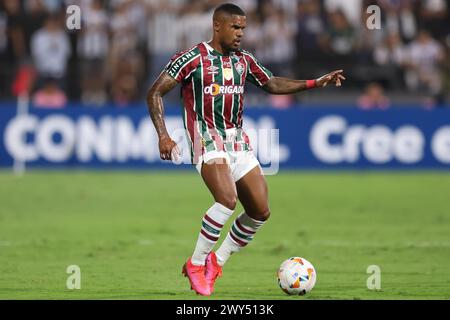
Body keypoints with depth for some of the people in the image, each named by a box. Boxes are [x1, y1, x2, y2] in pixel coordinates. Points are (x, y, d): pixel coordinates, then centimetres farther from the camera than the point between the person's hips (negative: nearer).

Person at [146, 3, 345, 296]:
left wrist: (315, 83, 13)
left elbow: (272, 84, 24)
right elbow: (155, 93, -6)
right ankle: (195, 265, -13)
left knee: (261, 211, 0)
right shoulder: (193, 59, -7)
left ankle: (216, 262, 16)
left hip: (238, 141, 7)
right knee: (227, 199, -29)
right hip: (208, 140, -7)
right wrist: (163, 135, -18)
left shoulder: (244, 61, 10)